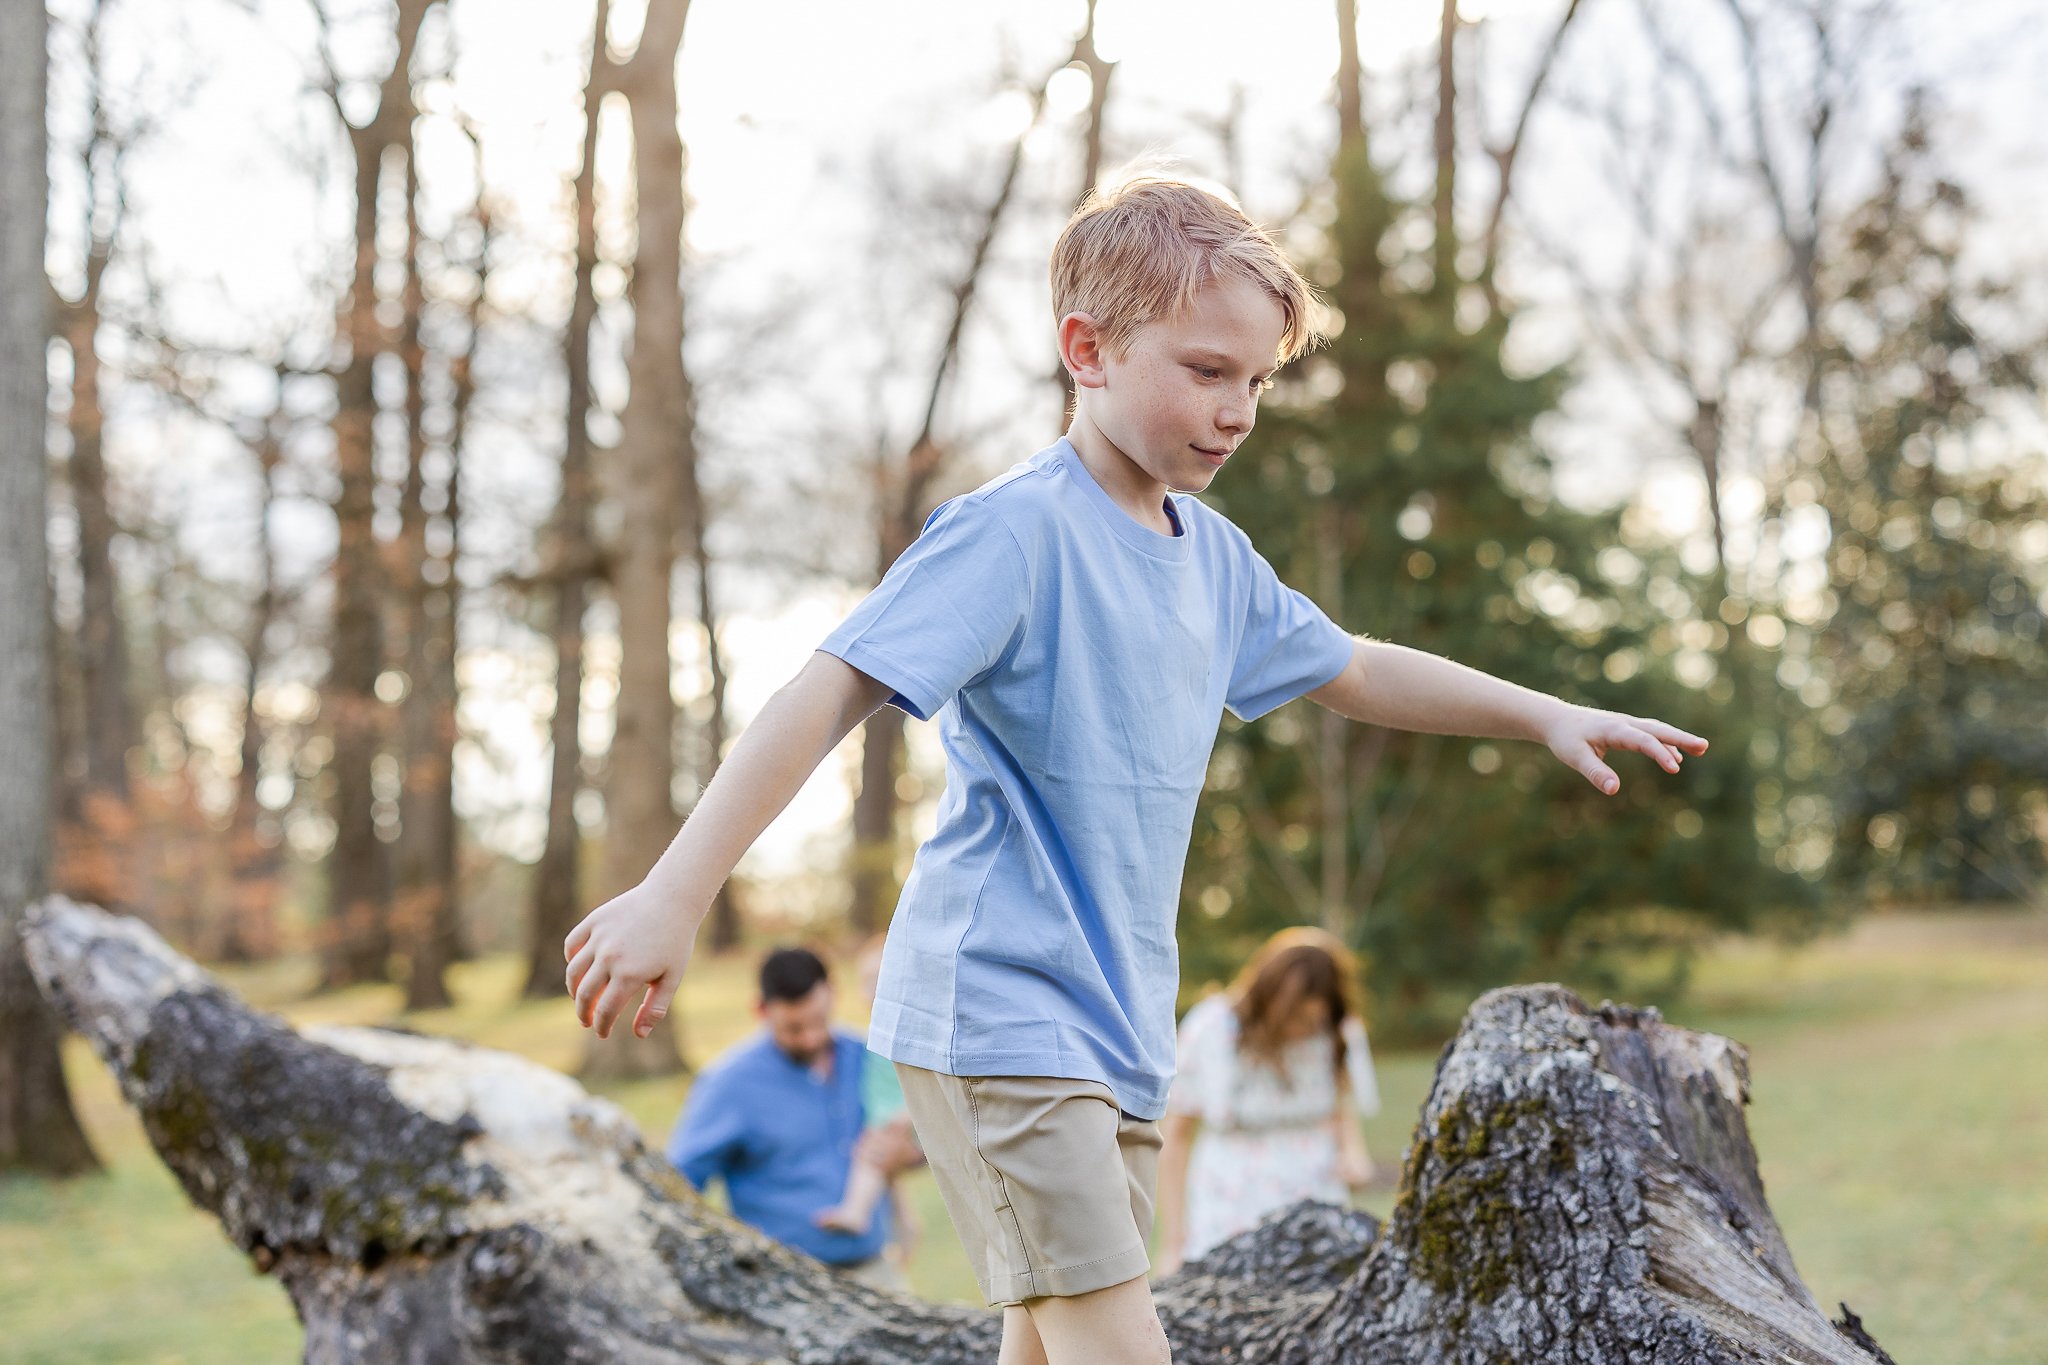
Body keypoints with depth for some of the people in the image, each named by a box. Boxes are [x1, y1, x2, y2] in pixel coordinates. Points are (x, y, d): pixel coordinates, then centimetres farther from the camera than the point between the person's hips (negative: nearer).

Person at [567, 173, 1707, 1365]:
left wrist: (1553, 717, 25)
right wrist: (674, 896, -30)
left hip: (1119, 1033, 9)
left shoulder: (1214, 558, 13)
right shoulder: (1013, 530, -13)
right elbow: (833, 693, -22)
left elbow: (1354, 672, 29)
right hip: (996, 1016, -8)